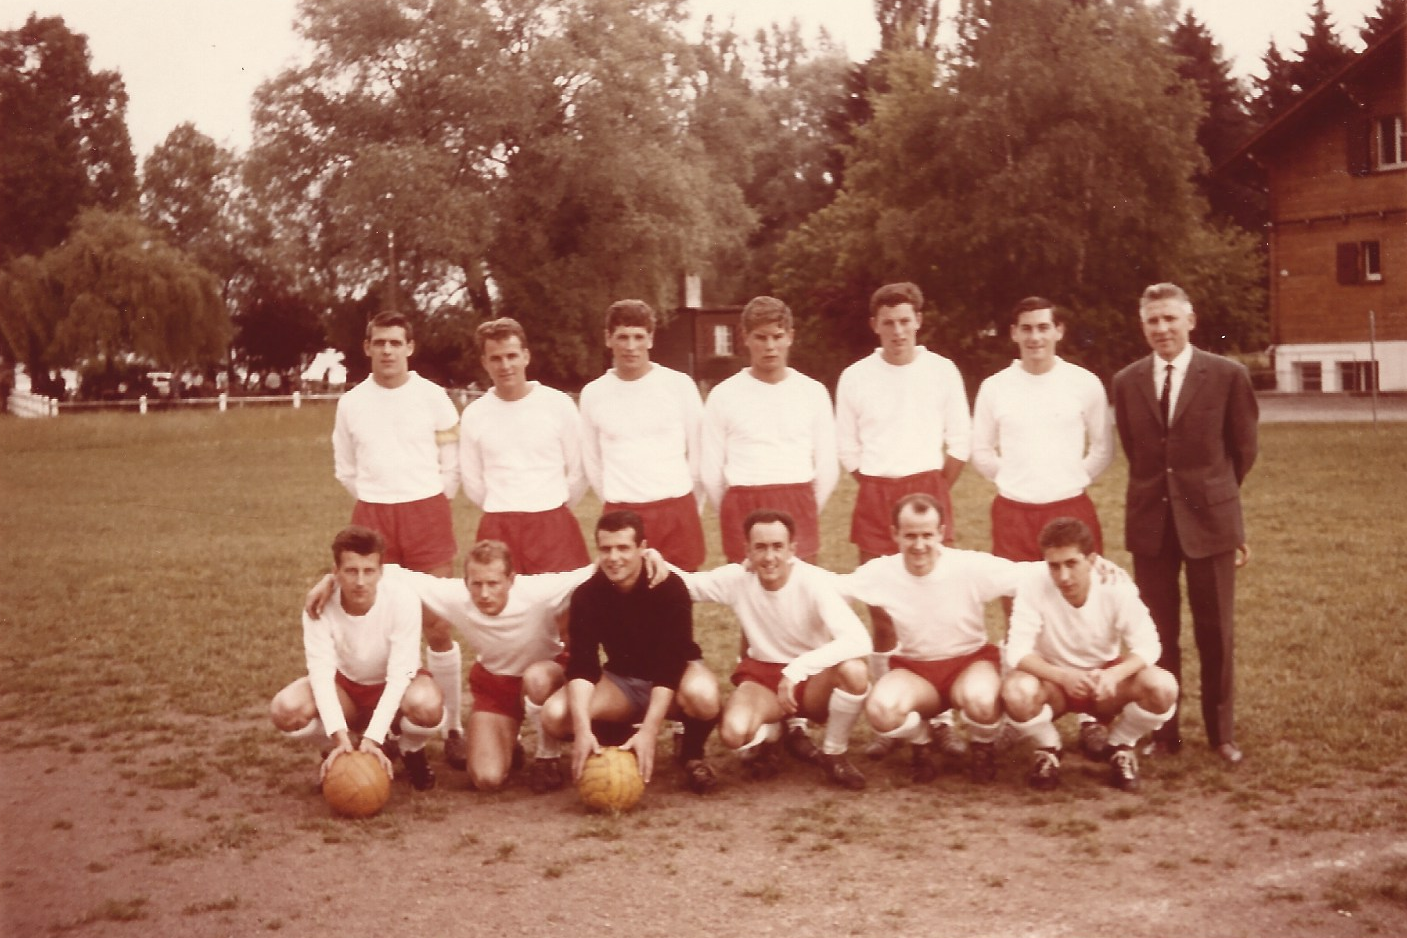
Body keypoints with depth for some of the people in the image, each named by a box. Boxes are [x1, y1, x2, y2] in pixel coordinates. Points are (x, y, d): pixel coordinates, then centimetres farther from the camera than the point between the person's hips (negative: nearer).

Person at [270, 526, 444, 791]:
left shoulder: (402, 600, -27)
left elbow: (399, 674, -29)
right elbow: (321, 672, -28)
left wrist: (372, 738, -38)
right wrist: (340, 737, -42)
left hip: (393, 690, -2)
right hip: (345, 686, 2)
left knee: (427, 706, -38)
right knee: (285, 709, -29)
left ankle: (411, 752, -1)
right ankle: (339, 752, 4)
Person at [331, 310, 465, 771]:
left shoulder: (432, 396, 1)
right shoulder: (351, 403, 6)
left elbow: (452, 461, 7)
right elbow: (345, 468, 16)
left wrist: (430, 506, 8)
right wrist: (379, 502, 11)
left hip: (427, 513, -2)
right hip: (372, 517, 2)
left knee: (438, 628, -2)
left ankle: (453, 729, 6)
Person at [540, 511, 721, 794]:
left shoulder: (669, 587, -24)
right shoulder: (587, 595, -16)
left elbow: (670, 663, -29)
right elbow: (581, 665, -23)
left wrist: (649, 731, -39)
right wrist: (583, 729, -40)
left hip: (673, 676, -3)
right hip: (621, 679, 3)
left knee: (702, 695, -40)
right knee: (554, 715, -24)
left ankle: (691, 752, -4)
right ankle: (622, 743, 7)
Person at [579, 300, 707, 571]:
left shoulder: (680, 385, -1)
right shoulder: (593, 394, 4)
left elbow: (698, 454, 6)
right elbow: (593, 463, 13)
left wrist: (686, 511, 11)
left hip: (677, 513, -1)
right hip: (621, 517, 1)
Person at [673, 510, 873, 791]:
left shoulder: (813, 581, -22)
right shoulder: (736, 579, -12)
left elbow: (858, 640, -34)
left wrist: (798, 668, -41)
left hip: (814, 680, -2)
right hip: (762, 676, 2)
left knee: (854, 670, -36)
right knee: (734, 732, -31)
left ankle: (834, 754, -6)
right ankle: (773, 732, 10)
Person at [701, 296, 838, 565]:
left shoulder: (813, 392, 5)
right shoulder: (724, 395, 2)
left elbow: (827, 468, 10)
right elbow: (710, 472, 5)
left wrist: (806, 512, 12)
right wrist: (738, 514, 10)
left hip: (799, 508, 1)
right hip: (743, 510, -1)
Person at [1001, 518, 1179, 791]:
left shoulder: (1116, 586, -19)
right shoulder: (1033, 584, -23)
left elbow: (1147, 645, -18)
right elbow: (1018, 651, -25)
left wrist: (1114, 674, -39)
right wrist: (1063, 676, -43)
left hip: (1106, 680, 1)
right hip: (1053, 681, -1)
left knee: (1163, 687, -27)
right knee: (1016, 692, -35)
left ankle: (1120, 747, 4)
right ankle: (1047, 748, 0)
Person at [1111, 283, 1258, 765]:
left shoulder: (1228, 376, -3)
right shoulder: (1127, 382, 5)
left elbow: (1243, 450, 6)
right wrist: (1159, 493, 10)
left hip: (1209, 520, -2)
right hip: (1150, 522, 2)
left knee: (1216, 633, 6)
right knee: (1158, 634, 6)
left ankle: (1222, 734, 18)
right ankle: (1163, 733, 16)